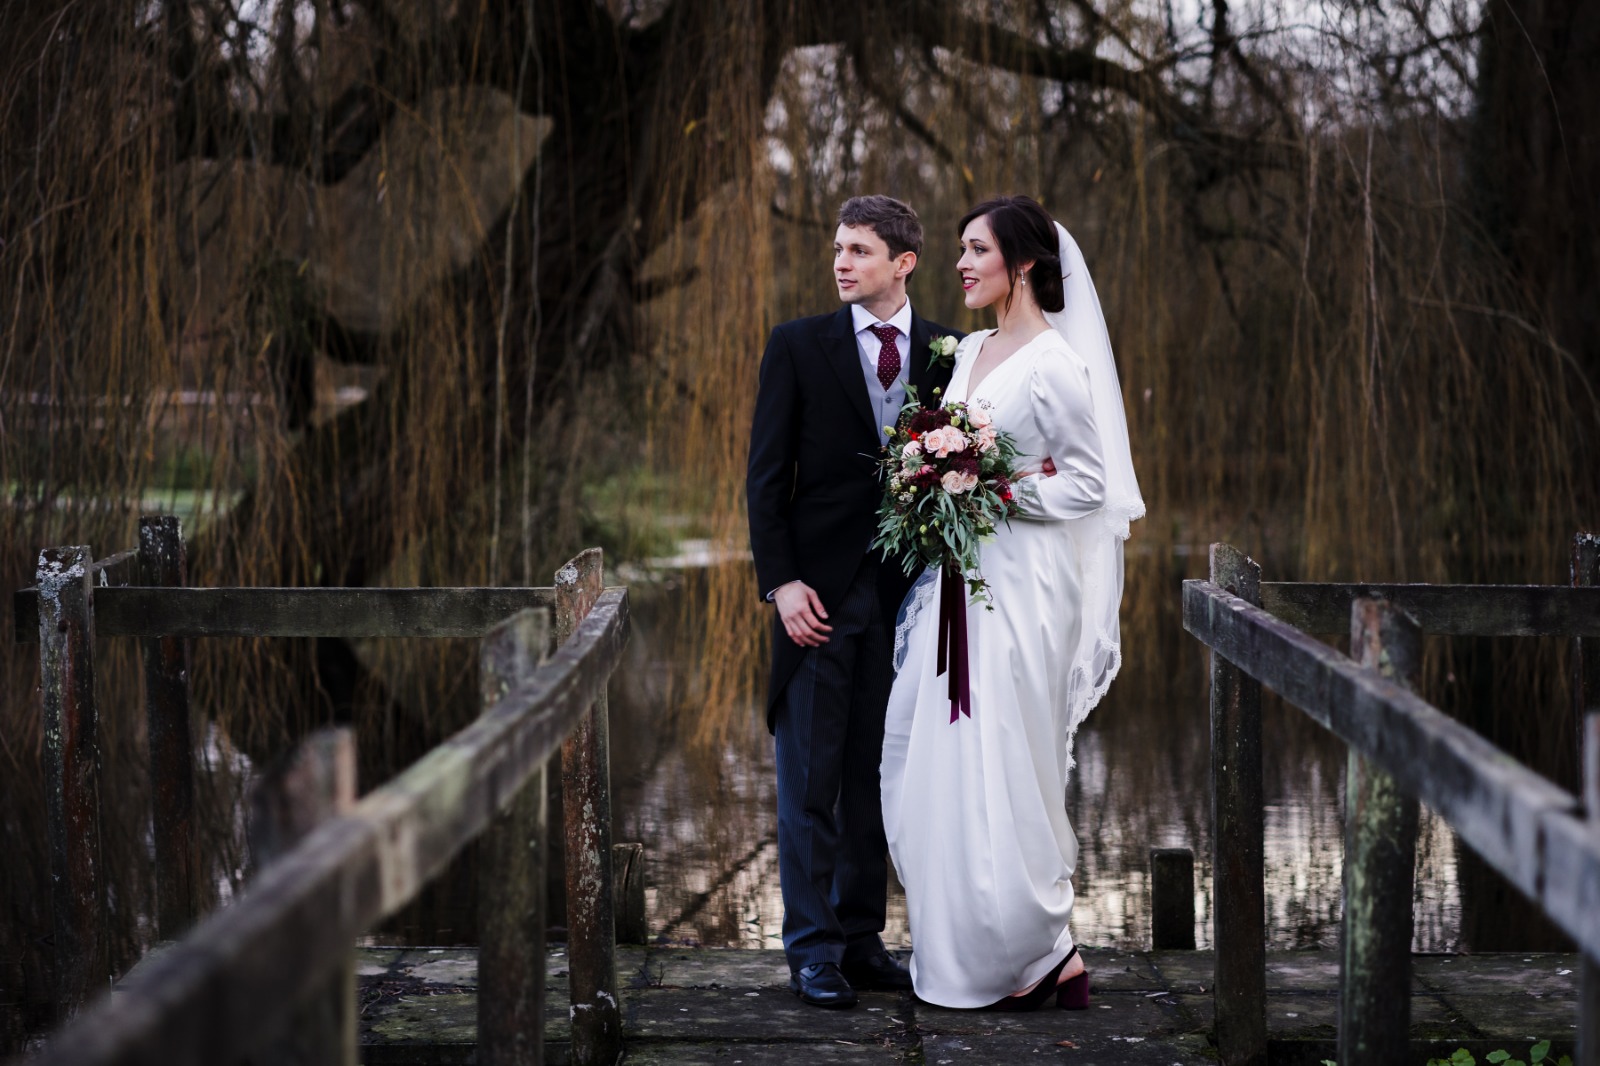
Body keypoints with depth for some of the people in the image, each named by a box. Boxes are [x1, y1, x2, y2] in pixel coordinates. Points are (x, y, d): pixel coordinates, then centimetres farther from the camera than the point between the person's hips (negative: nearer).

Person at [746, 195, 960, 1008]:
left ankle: (861, 940, 18)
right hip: (819, 591, -2)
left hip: (907, 595, 2)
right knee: (810, 779, 1)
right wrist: (781, 583, -9)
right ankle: (813, 951, 7)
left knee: (876, 778, 8)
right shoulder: (797, 346, 1)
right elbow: (767, 475, 0)